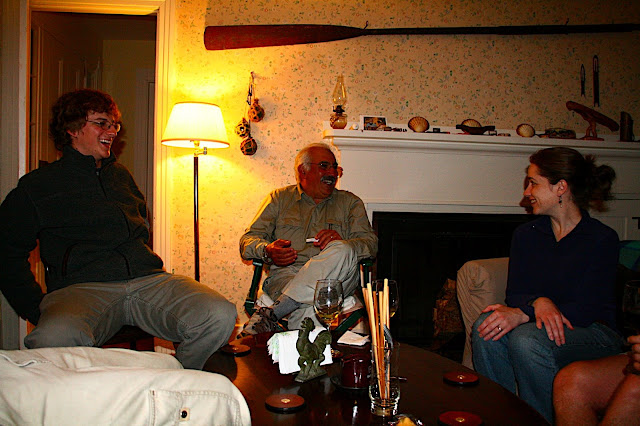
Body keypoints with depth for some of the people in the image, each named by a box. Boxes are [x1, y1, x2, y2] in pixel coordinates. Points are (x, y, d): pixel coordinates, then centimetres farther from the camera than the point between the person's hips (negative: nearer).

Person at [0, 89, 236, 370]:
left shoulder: (121, 175, 26)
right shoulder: (36, 186, 12)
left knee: (221, 316, -25)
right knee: (54, 338, -40)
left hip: (148, 279, 4)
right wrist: (37, 311, 2)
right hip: (82, 287, -3)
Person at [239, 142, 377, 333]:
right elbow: (249, 239, 12)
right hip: (285, 274, -2)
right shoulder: (279, 198, 20)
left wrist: (341, 244, -15)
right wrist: (268, 251, -13)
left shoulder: (350, 202, 21)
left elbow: (370, 243, 9)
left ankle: (271, 313, -33)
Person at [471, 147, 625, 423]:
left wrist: (521, 314, -29)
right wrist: (538, 302, -23)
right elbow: (515, 293, 2)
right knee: (485, 327, -25)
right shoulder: (526, 235, 7)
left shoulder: (602, 239, -9)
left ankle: (543, 420, -12)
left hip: (595, 333, -4)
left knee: (527, 339, -33)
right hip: (536, 323, 5)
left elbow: (586, 310, -16)